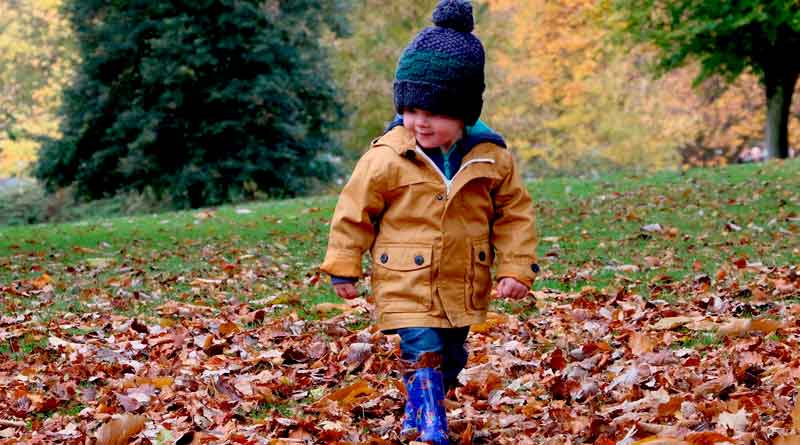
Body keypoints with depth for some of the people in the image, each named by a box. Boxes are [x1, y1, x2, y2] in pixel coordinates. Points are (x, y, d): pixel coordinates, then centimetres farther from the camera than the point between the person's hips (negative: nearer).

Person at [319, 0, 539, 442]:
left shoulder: (491, 157, -6)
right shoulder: (386, 157, -13)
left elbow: (514, 213, 3)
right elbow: (354, 210, -3)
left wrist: (517, 268, -3)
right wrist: (343, 268, 0)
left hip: (463, 286, 4)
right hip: (407, 285, -4)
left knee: (451, 359, 17)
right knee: (423, 355, -14)